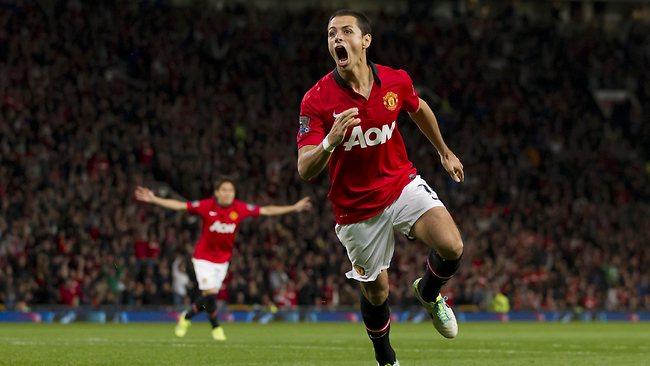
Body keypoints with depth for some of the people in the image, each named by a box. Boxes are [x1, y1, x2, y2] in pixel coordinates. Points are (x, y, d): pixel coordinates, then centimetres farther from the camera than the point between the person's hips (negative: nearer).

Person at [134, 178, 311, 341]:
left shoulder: (240, 209, -9)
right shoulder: (207, 206, -16)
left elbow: (266, 211, -3)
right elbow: (179, 205, -13)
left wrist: (294, 207, -6)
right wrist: (154, 199, -19)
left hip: (223, 260, 3)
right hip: (204, 258, -3)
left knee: (209, 298, 7)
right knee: (210, 293, -13)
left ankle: (186, 317, 34)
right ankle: (216, 327, 8)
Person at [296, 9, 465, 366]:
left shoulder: (396, 81, -9)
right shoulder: (316, 100, -18)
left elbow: (419, 109, 16)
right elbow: (305, 170, -22)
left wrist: (444, 152, 28)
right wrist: (329, 143, -42)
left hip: (403, 185, 2)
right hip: (357, 208, -2)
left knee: (451, 247, -21)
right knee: (376, 292, 7)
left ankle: (428, 292, 15)